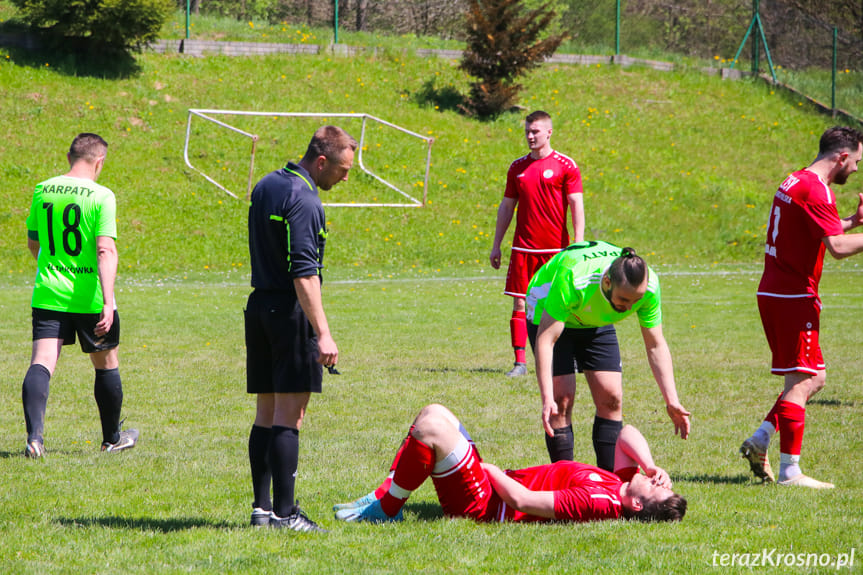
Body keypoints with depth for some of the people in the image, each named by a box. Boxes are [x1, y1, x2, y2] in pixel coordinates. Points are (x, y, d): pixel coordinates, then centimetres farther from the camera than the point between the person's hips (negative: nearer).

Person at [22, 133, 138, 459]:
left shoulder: (42, 191, 5)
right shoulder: (101, 196, -10)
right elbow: (106, 250, -19)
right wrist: (108, 302, -22)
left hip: (48, 296, 3)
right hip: (89, 297, -3)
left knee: (41, 364, -5)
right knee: (106, 366, 16)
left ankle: (34, 435, -26)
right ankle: (112, 438, 32)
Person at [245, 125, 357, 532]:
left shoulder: (265, 187, 13)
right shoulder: (303, 200, -16)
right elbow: (304, 272, -22)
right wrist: (322, 333, -24)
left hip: (259, 304, 9)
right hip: (290, 311, -9)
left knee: (267, 412, 11)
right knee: (289, 415, -6)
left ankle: (261, 507, 10)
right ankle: (283, 512, -7)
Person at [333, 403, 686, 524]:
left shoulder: (601, 502, -31)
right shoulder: (620, 485, -5)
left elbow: (522, 500, -30)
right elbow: (627, 434, 11)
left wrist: (488, 468, -14)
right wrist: (650, 465, -7)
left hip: (482, 504, -10)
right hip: (494, 482, 10)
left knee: (431, 427, -20)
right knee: (434, 412, 12)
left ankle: (385, 507, 0)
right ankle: (388, 497, 17)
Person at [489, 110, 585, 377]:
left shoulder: (565, 166, -1)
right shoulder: (518, 167, 12)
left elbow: (576, 206, -5)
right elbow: (506, 207, 17)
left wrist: (578, 244, -13)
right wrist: (496, 245, 15)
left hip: (556, 248, -3)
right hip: (523, 247, 3)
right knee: (519, 303, -4)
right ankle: (520, 362, -3)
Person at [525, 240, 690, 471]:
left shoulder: (649, 286, -29)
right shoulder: (572, 279, -43)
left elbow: (656, 346, -17)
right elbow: (546, 339, -40)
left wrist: (671, 400, -24)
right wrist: (547, 398, -48)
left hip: (596, 320, 4)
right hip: (548, 314, -4)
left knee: (610, 397, -7)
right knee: (562, 397, -15)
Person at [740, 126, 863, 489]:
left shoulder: (795, 182, 15)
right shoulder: (816, 190, -17)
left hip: (774, 293, 10)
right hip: (794, 298, -10)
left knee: (815, 377, 16)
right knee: (802, 382, -7)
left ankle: (760, 441, 11)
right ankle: (789, 471, -6)